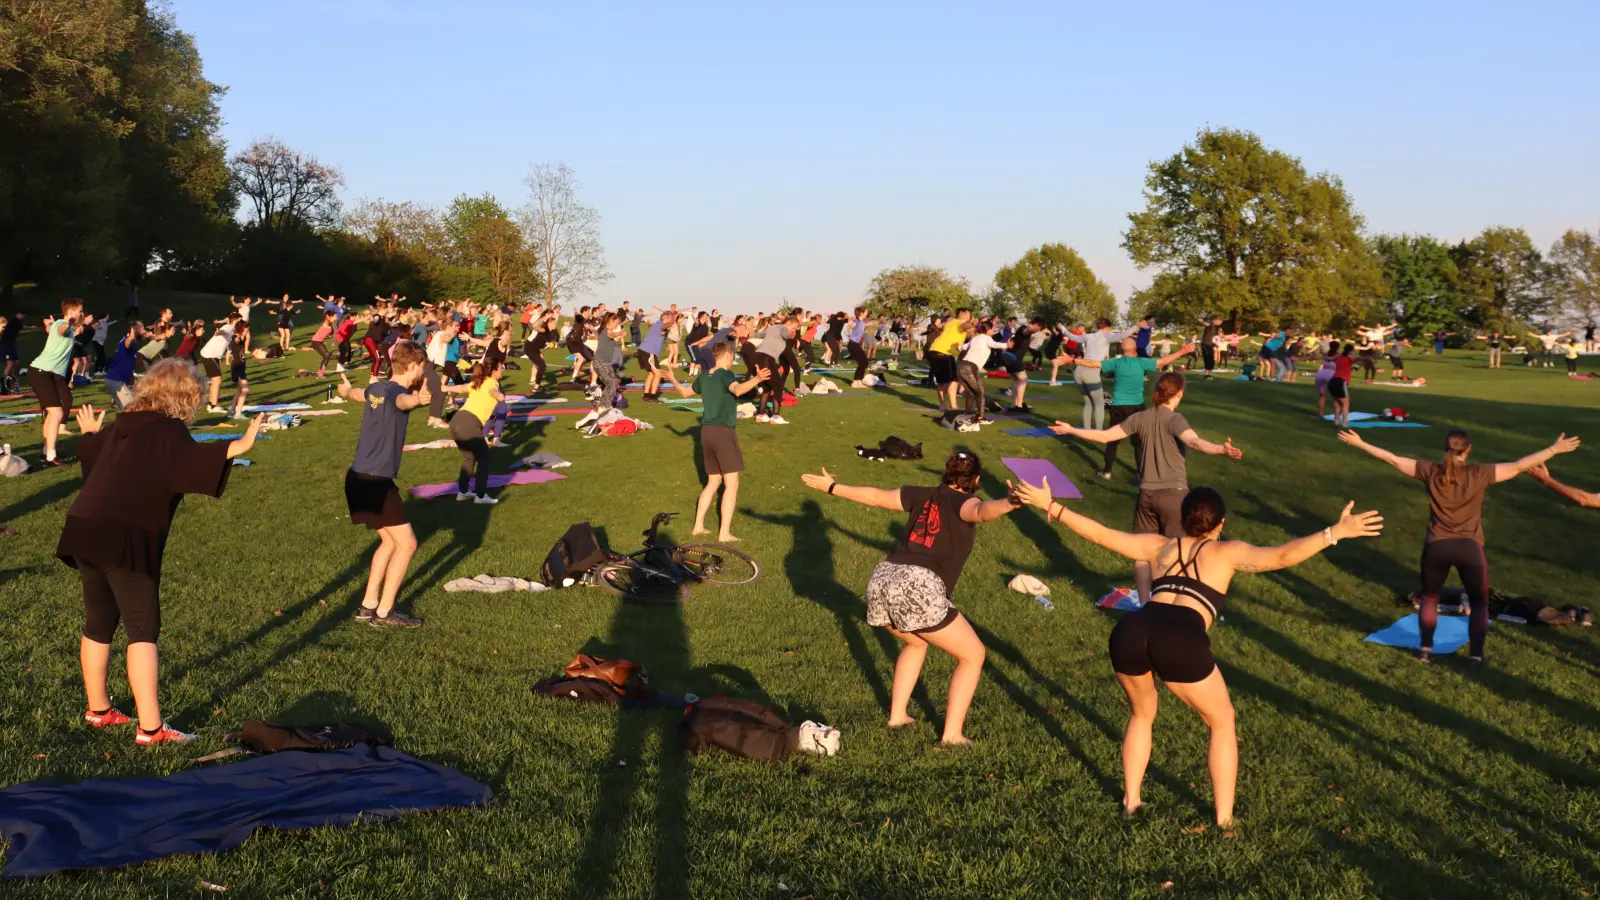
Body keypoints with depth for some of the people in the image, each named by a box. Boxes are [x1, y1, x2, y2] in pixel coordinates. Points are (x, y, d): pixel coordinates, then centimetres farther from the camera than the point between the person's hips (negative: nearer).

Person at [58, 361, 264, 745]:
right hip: (126, 540, -8)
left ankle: (98, 709, 35)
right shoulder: (167, 431, -7)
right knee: (143, 629, -5)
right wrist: (238, 447, -38)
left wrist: (90, 432, 59)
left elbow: (88, 449, 37)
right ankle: (150, 728, -6)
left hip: (84, 533, 8)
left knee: (98, 625, 20)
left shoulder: (123, 425, 18)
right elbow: (192, 462, -28)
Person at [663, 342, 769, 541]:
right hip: (723, 432, -8)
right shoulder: (725, 375, -11)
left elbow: (685, 392, 27)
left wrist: (672, 379, 46)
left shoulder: (704, 376, 10)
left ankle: (698, 525, 20)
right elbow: (738, 390, -34)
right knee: (732, 484, -5)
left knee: (713, 482, 20)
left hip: (707, 432, 8)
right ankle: (724, 534, -10)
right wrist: (757, 379, -50)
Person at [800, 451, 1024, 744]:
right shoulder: (963, 503, 9)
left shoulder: (921, 495, 23)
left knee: (916, 642, 35)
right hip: (919, 587, -6)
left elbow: (875, 496, 30)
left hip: (882, 580, 6)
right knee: (973, 655, 13)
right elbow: (982, 511, -16)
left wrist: (831, 487, 43)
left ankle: (897, 715, 31)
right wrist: (1009, 503, -36)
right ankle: (952, 734, 6)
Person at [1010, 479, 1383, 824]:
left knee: (1141, 714, 33)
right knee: (1222, 724, 22)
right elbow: (1281, 557, 7)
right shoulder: (1227, 552, 22)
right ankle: (1224, 820, 22)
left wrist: (1051, 506, 35)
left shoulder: (1159, 546, 30)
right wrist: (1335, 532, 8)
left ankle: (1130, 801, 38)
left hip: (1130, 631, 4)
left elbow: (1100, 534, 29)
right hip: (1181, 642, -4)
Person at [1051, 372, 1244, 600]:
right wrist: (1222, 449, -49)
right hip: (1174, 493, -4)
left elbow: (1104, 436, 2)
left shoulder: (1140, 418, 1)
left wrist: (1070, 430, 13)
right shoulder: (1174, 420, -12)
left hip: (1147, 493, 4)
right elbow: (1194, 442, -32)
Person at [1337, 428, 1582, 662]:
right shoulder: (1479, 473, -5)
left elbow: (1392, 459, 1)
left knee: (1429, 597, 23)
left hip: (1436, 546, 1)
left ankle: (1425, 649, 20)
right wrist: (1554, 449, 1)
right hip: (1470, 547, -1)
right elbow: (1518, 466, -5)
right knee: (1479, 603, 16)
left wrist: (1359, 443, 7)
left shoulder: (1430, 471, -1)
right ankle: (1476, 656, 11)